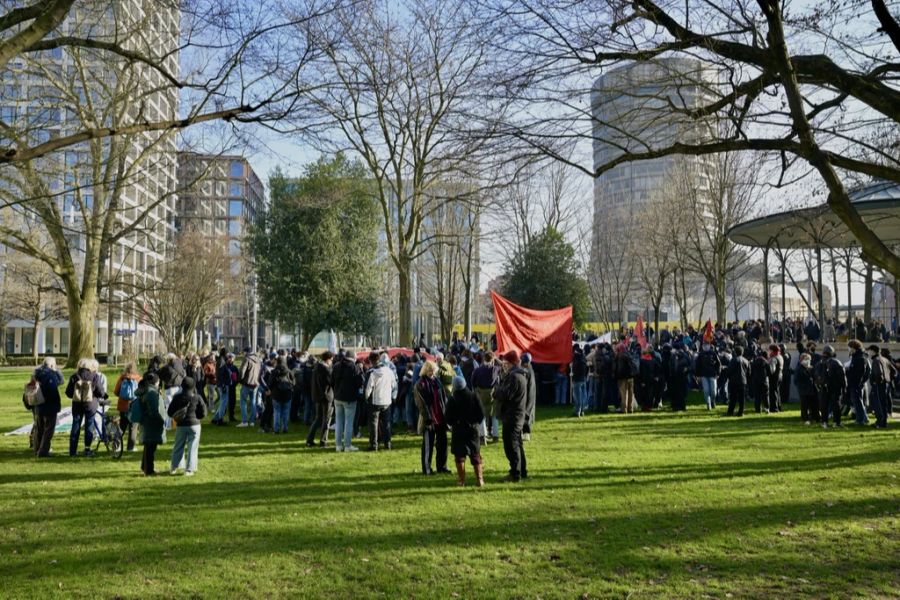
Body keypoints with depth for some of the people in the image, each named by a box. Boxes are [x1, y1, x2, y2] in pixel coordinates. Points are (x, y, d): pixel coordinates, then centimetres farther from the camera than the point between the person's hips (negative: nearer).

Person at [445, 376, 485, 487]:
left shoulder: (452, 400, -10)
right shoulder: (473, 396, -6)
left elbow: (448, 419, -7)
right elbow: (481, 414, -4)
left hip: (458, 431, -2)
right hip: (473, 430, 2)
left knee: (460, 456, 8)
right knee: (476, 456, 10)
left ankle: (461, 480, 7)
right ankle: (480, 479, 6)